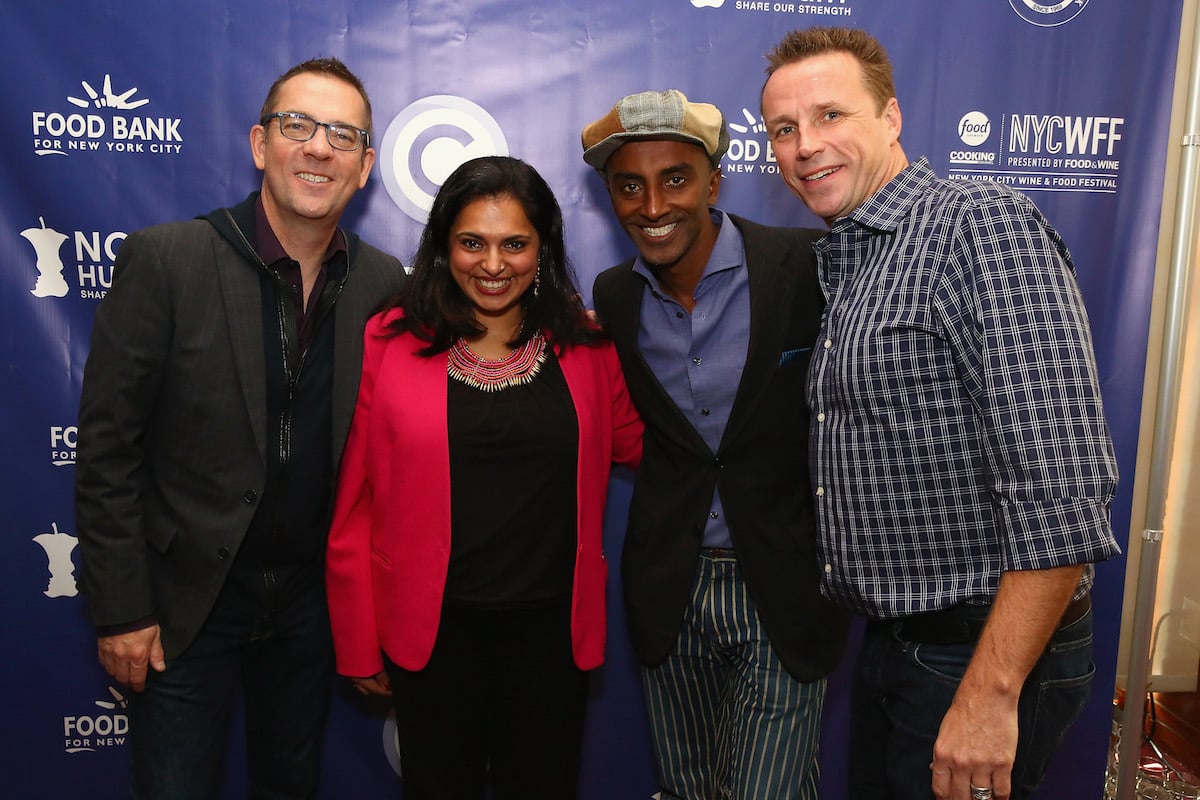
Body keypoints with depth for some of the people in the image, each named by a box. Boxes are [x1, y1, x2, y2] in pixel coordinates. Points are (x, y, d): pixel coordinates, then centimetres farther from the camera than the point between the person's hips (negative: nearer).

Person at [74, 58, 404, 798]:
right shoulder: (164, 259, -13)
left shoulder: (383, 283, -4)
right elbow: (108, 449, -11)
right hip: (187, 597, -3)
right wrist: (121, 610, -10)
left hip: (313, 598, 3)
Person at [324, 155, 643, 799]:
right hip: (432, 625, -1)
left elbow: (634, 444, 12)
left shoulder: (584, 346, 1)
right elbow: (354, 506, -3)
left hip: (552, 625, 2)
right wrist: (358, 645, 0)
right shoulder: (390, 341, -5)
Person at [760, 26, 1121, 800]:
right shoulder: (844, 266, 11)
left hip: (987, 648, -8)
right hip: (889, 642, 8)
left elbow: (1061, 481, -24)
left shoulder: (982, 225, -17)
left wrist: (990, 692, -24)